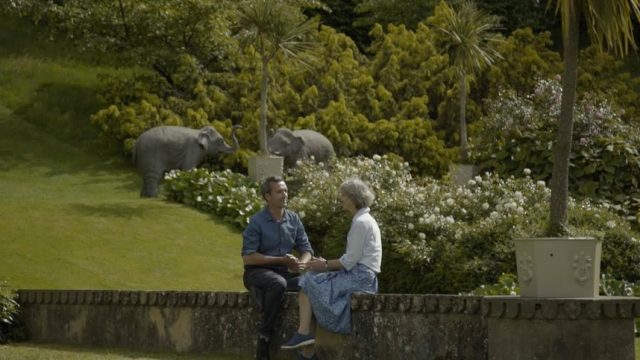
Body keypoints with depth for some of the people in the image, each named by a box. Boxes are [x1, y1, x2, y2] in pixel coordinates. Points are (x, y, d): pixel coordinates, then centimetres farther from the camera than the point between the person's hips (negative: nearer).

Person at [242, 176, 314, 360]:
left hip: (285, 272, 5)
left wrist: (301, 263, -16)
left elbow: (306, 248, 9)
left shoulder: (293, 219, 8)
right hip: (258, 272, -5)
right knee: (278, 283, -39)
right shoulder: (257, 221, -8)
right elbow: (248, 257, -13)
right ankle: (264, 338, -33)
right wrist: (281, 260, -17)